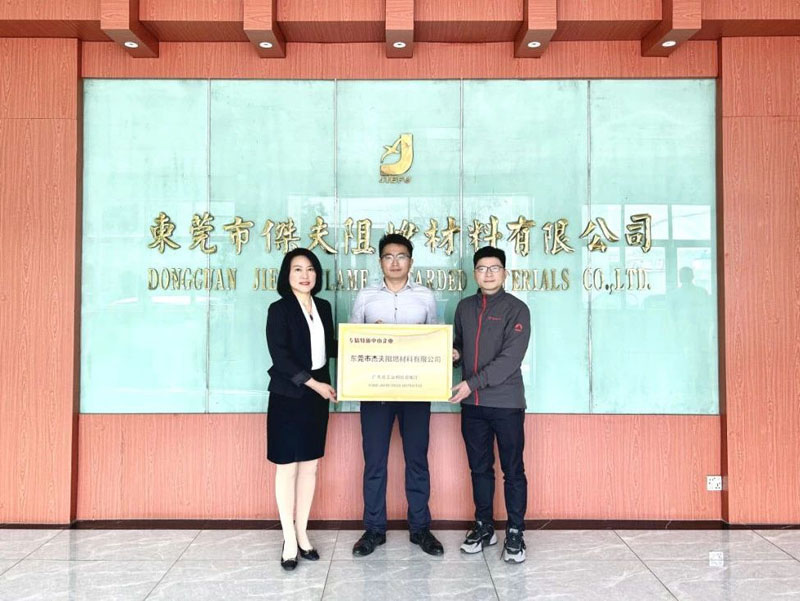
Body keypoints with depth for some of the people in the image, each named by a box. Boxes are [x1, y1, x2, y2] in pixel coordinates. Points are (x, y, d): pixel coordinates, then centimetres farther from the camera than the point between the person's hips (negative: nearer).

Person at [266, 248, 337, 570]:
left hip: (317, 396, 6)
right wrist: (314, 383, -17)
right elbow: (280, 356, -15)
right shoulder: (279, 309, -9)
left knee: (310, 466, 11)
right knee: (288, 467, 3)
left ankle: (302, 534, 22)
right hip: (288, 396, -5)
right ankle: (289, 540, 13)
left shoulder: (323, 307, 8)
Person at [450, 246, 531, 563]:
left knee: (513, 471, 4)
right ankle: (484, 527, 27)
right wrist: (454, 353, -4)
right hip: (472, 404, 5)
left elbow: (510, 358, -17)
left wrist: (473, 382, -22)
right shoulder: (464, 307, 10)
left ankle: (515, 534, 16)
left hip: (506, 403, -5)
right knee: (479, 468, 13)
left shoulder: (516, 309, -7)